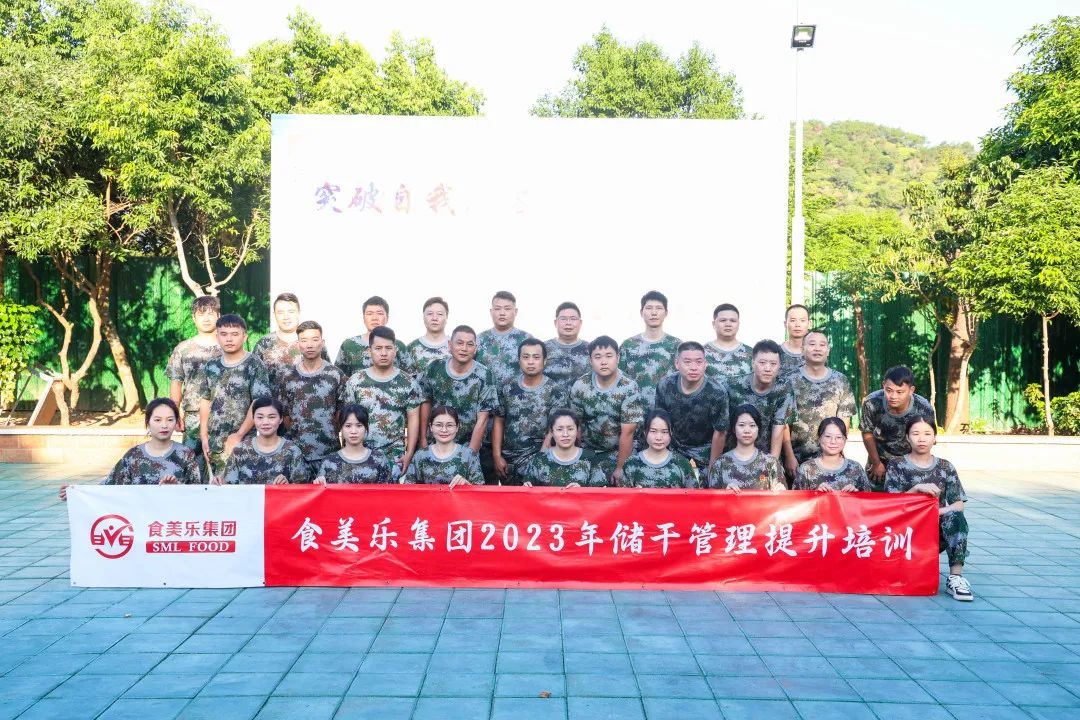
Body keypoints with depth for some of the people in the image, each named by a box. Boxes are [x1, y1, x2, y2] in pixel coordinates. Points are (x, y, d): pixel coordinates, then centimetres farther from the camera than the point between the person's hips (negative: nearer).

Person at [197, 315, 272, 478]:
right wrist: (204, 435, 5)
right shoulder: (211, 366, 11)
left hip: (244, 443, -5)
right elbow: (205, 401, 14)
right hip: (214, 444, 5)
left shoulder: (255, 365, -5)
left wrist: (239, 435, -13)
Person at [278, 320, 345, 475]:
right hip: (297, 451, 1)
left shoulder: (335, 374, 1)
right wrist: (295, 434, 5)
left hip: (330, 451, -1)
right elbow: (284, 413, 10)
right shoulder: (288, 377, 4)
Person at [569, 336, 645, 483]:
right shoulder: (580, 386, -10)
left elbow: (627, 433, -18)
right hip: (588, 450, 2)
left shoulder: (629, 388, -19)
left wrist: (620, 468, -16)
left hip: (620, 451, -2)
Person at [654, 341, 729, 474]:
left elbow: (719, 433, -16)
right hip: (674, 449, 2)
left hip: (704, 452, -2)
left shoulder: (717, 392, -26)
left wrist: (712, 469, -10)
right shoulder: (665, 385, -17)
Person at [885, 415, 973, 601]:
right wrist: (917, 488, -19)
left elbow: (959, 504, 2)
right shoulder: (896, 466, 5)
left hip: (937, 532, 2)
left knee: (955, 517, -29)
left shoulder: (945, 467, 10)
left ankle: (956, 576, -31)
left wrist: (938, 512, -18)